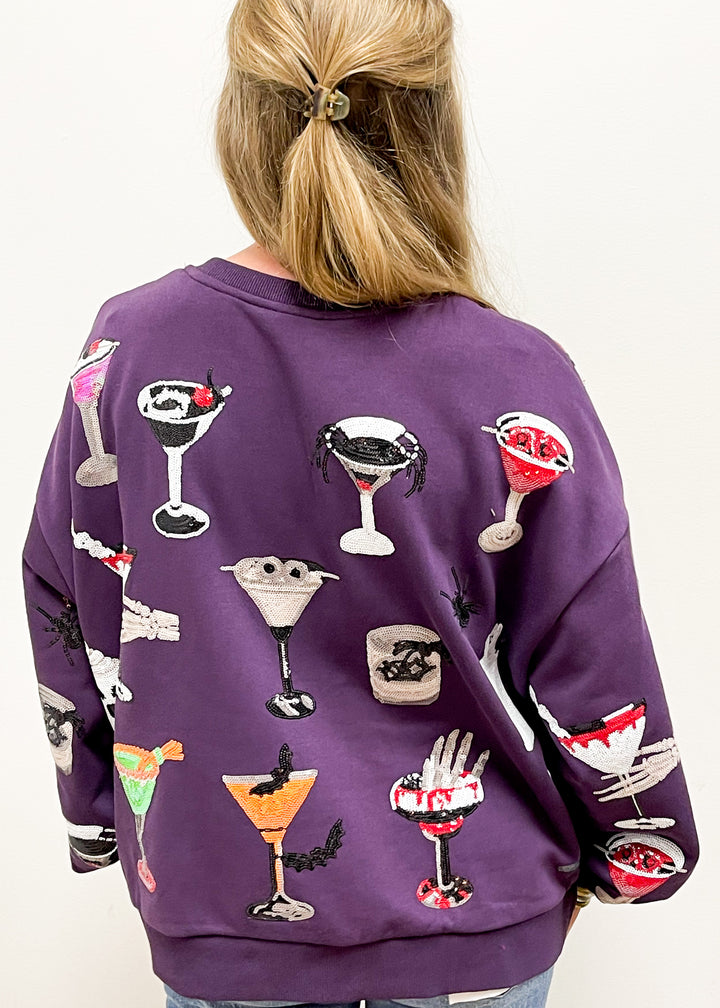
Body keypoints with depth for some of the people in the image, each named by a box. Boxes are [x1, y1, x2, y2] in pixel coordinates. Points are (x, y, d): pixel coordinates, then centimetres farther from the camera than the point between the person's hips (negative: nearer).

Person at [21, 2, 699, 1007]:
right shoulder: (517, 386, -22)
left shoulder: (130, 350, -15)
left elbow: (66, 611, -3)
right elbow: (591, 672, -12)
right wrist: (637, 844, 8)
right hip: (470, 914, -1)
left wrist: (96, 812, 13)